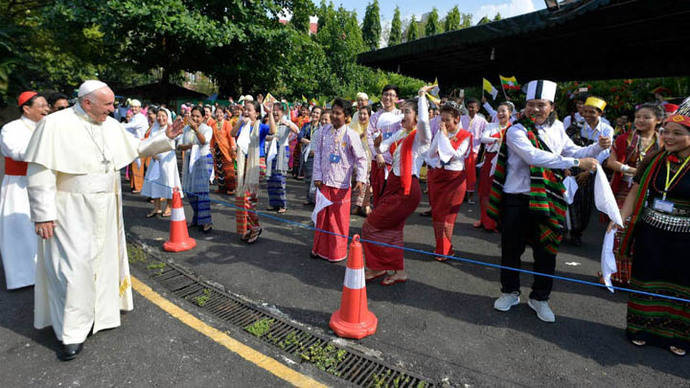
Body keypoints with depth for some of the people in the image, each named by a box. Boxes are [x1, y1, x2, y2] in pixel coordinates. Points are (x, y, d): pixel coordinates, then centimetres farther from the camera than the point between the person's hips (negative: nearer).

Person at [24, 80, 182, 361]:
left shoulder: (111, 126, 5)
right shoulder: (55, 124, -12)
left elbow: (137, 147, 16)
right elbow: (40, 172, -13)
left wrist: (165, 137, 1)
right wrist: (43, 214, -15)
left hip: (104, 210, 6)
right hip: (71, 210, -6)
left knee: (102, 260, 14)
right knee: (73, 266, -3)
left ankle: (98, 313, 33)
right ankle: (71, 332, 12)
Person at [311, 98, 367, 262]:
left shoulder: (351, 135, -9)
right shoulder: (325, 130, 4)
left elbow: (361, 158, -5)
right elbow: (318, 153, 7)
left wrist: (361, 179, -17)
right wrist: (317, 176, 1)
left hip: (341, 183, -4)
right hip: (323, 181, 4)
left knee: (339, 219, 5)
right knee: (322, 216, 12)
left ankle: (337, 253, 21)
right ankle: (320, 248, 29)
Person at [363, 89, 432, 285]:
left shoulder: (421, 136, -9)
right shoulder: (400, 133, 13)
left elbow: (424, 120, -31)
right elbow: (381, 149, 11)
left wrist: (422, 96, -18)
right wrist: (378, 144, -12)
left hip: (407, 190, -8)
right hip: (394, 185, 8)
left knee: (372, 225, -4)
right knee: (392, 229, 14)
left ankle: (378, 267, 14)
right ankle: (398, 271, 27)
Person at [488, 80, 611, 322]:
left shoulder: (556, 129, 8)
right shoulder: (516, 131, -11)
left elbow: (573, 151, 19)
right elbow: (533, 156, -26)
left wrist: (598, 147, 0)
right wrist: (576, 162, -28)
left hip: (546, 202, 4)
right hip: (516, 201, -4)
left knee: (546, 252, 11)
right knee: (511, 249, 9)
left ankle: (539, 298, 30)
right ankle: (510, 293, 30)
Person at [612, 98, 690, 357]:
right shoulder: (654, 160, 1)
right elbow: (635, 192, 5)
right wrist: (620, 219, -4)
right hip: (650, 234, 3)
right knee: (646, 281, 13)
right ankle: (642, 328, 30)